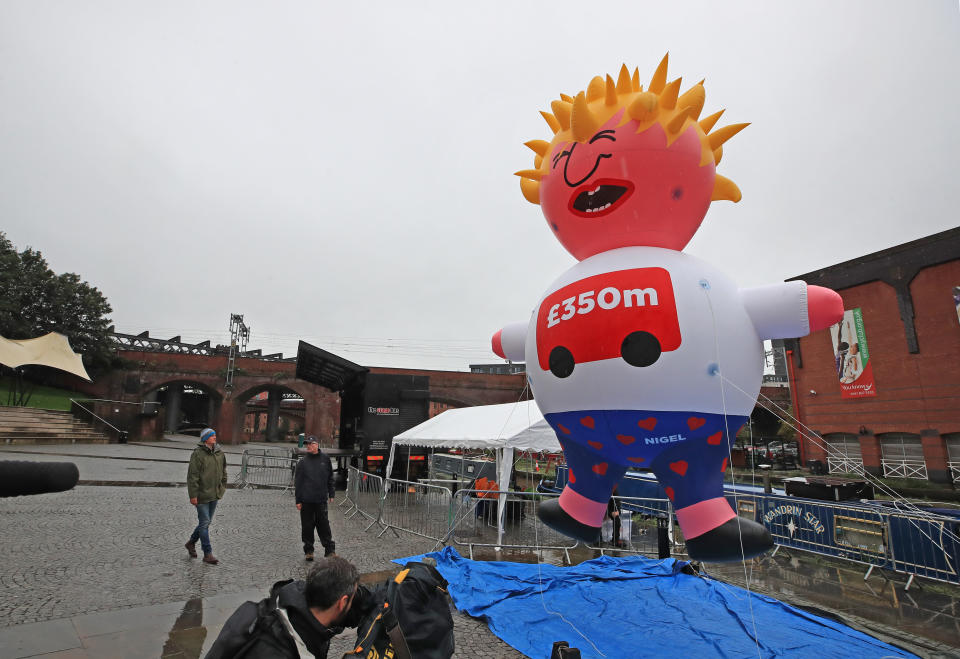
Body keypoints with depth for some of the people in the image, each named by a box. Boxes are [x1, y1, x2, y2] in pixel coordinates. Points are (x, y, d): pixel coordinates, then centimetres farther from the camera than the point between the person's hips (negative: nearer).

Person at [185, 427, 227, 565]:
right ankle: (207, 554, 5)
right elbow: (192, 475, -14)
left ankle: (191, 542, 38)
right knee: (204, 523, -2)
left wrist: (222, 488, 14)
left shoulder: (219, 453, 7)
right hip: (202, 495, -7)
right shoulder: (198, 454, -13)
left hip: (215, 495, 7)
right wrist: (193, 495, -16)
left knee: (206, 522, 16)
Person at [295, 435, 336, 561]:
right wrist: (298, 500, -1)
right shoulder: (302, 462, 1)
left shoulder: (325, 459, 4)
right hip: (306, 500, 0)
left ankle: (330, 550, 11)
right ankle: (308, 550, 21)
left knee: (324, 525, 2)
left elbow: (330, 478, 11)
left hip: (321, 500, 0)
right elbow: (297, 482, 2)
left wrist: (331, 494, 9)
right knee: (307, 526, 7)